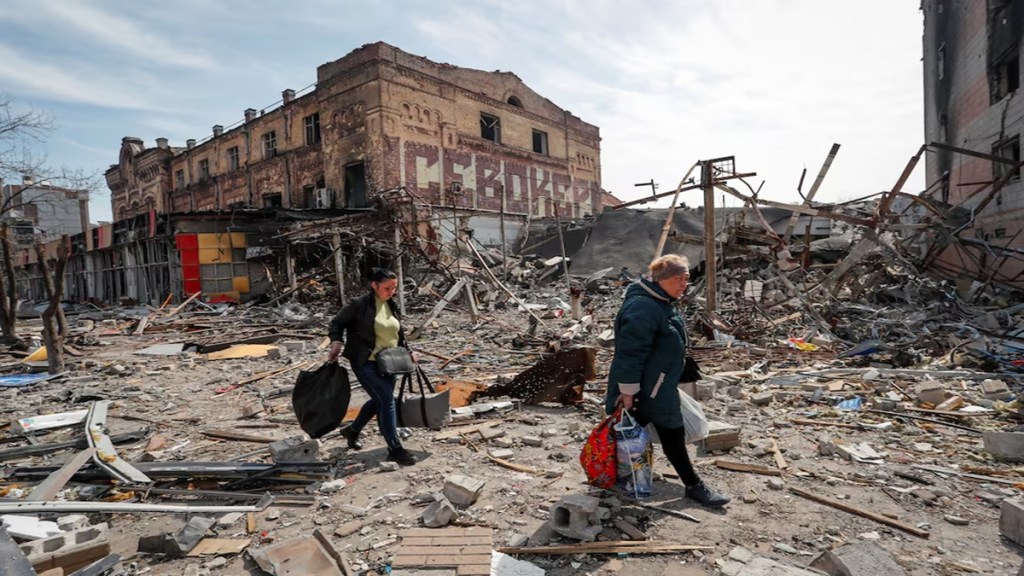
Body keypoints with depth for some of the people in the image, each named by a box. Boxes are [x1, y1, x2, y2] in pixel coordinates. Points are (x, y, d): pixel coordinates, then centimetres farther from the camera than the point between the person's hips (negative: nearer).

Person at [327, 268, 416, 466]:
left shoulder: (392, 306, 7)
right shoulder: (359, 304, -13)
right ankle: (395, 449, 0)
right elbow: (337, 323, -4)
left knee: (379, 400, 19)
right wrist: (336, 342, -20)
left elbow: (399, 333, 18)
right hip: (366, 363, -8)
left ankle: (352, 430, 43)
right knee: (387, 400, -11)